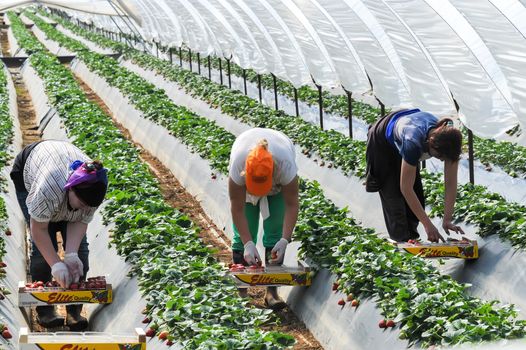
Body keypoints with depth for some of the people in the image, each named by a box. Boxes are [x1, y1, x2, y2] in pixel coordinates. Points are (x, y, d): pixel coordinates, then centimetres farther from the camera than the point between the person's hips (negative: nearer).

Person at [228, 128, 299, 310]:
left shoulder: (286, 164, -42)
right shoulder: (238, 164, -40)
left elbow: (291, 205, -29)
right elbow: (237, 209, -31)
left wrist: (285, 240, -36)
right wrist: (248, 244, -35)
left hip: (278, 183, 0)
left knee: (274, 230, -11)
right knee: (244, 232, -8)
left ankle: (272, 291, -10)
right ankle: (240, 292, -3)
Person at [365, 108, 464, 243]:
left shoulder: (450, 141, -34)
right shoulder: (414, 141, -48)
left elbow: (451, 183, -26)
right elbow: (406, 188, -41)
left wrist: (447, 220, -31)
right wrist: (428, 224, -39)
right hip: (382, 142, -5)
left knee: (416, 195, 1)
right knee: (394, 195, -6)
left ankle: (411, 237, 14)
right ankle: (403, 241, 4)